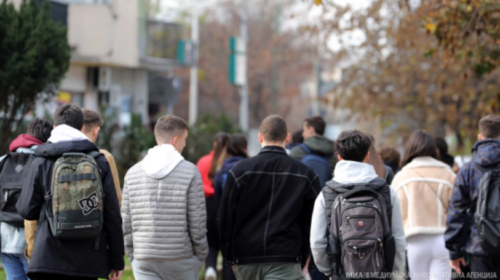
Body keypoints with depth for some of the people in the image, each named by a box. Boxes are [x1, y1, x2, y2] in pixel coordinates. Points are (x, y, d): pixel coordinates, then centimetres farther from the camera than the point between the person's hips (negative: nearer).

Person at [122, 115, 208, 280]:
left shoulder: (133, 173, 5)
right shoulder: (190, 172, -6)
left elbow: (126, 222, 7)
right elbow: (197, 222, -6)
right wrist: (201, 255, 6)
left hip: (143, 260, 2)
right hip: (181, 260, -2)